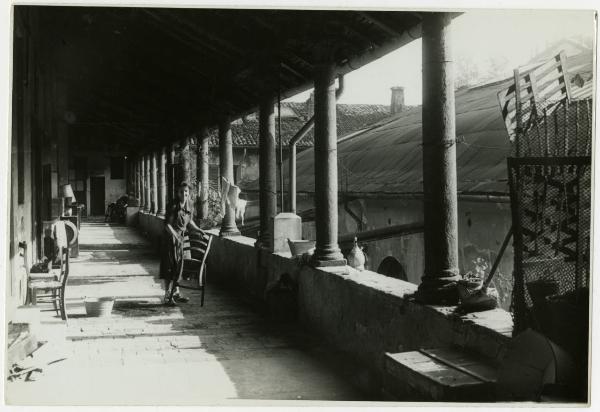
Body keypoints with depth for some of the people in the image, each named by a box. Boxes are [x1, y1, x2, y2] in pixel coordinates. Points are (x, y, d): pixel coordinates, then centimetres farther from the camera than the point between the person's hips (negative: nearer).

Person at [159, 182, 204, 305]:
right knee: (169, 268, -3)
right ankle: (167, 296, 3)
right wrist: (176, 237, -29)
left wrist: (198, 229, 7)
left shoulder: (189, 205, 4)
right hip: (171, 238, -7)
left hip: (182, 237, 7)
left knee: (179, 267, 12)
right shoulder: (173, 206, -18)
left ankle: (176, 293, 23)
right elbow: (167, 225, -19)